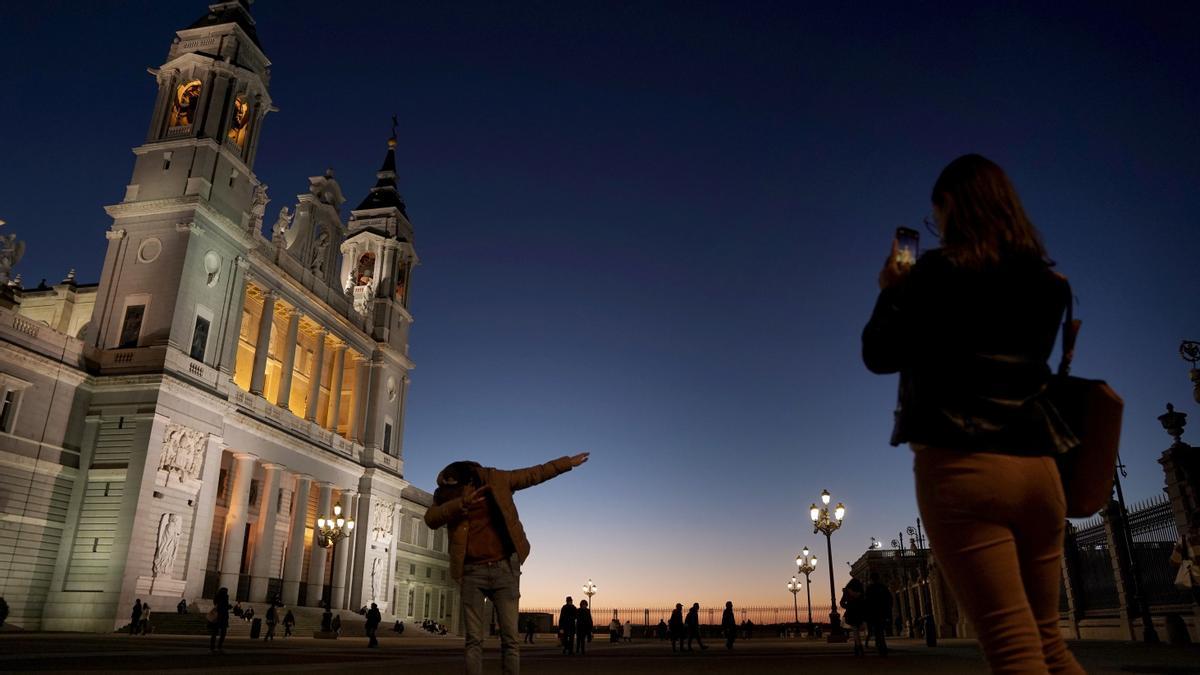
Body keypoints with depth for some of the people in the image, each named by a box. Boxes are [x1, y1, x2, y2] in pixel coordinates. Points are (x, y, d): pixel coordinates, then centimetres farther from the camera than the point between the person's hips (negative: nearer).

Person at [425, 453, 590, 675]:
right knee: (474, 640, -1)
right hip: (471, 572, 0)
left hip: (504, 568, 0)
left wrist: (568, 462, 12)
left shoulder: (496, 480, -1)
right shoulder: (446, 495, 0)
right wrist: (461, 503, -31)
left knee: (511, 638, -3)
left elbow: (535, 474, 9)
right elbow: (430, 519, -18)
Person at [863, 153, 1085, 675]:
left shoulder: (940, 270, -5)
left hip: (961, 466, -7)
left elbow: (880, 355, -2)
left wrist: (891, 292, 15)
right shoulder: (1048, 283, 13)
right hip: (1037, 467, 7)